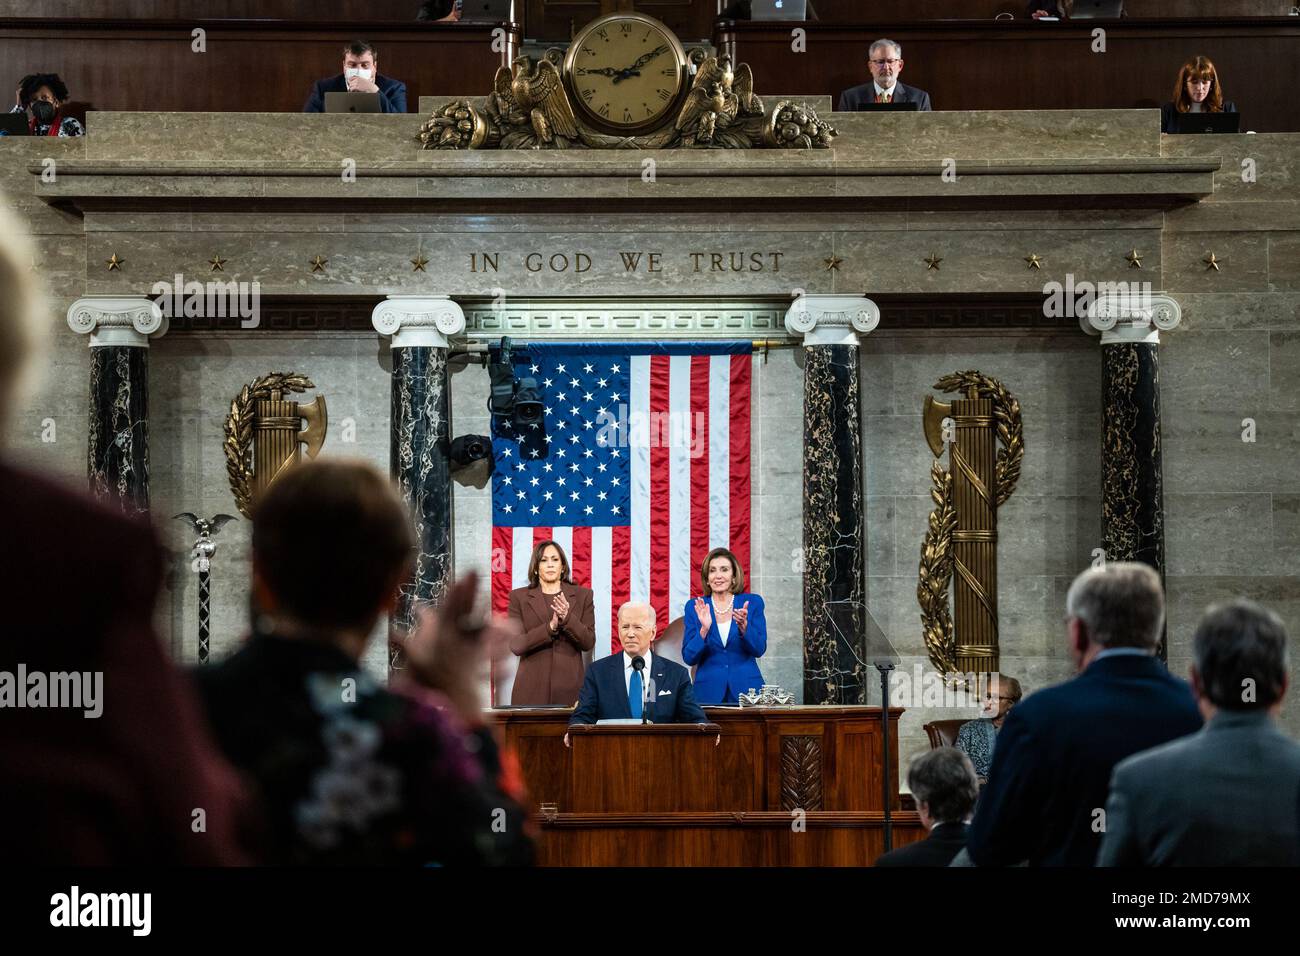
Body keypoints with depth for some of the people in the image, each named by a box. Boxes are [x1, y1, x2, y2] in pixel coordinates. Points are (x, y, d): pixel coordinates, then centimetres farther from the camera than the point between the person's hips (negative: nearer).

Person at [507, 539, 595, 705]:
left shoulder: (582, 595, 9)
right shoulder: (519, 597, 6)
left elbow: (589, 642, 2)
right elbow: (515, 645, -3)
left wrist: (567, 618, -14)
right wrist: (550, 627, -17)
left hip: (569, 685, 1)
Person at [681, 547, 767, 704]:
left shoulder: (753, 603, 4)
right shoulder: (694, 607, 4)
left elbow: (759, 650, -3)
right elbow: (689, 658, -1)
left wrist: (744, 627, -21)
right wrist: (704, 630, -18)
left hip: (746, 690, 0)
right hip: (709, 694, 0)